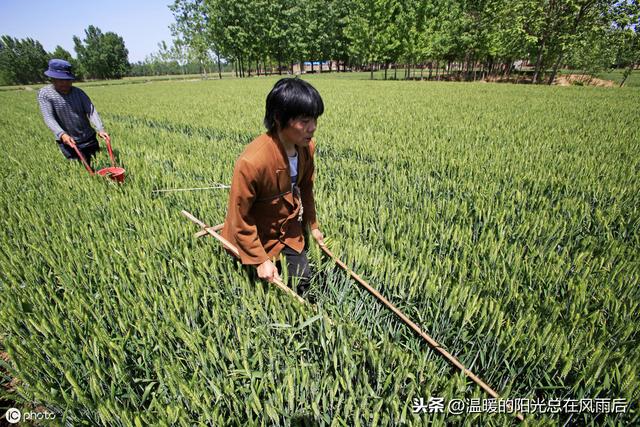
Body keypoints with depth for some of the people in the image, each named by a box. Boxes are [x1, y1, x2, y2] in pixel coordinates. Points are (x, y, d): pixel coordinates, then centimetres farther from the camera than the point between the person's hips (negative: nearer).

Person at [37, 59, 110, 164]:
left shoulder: (79, 92, 1)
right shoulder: (45, 94, -5)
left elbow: (91, 111, -10)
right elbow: (49, 118, -14)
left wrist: (100, 129, -28)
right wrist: (62, 134, -33)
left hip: (89, 138, 2)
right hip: (68, 141, -2)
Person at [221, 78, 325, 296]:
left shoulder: (307, 146, -14)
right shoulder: (251, 162, -36)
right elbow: (239, 217, -24)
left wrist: (312, 225, 13)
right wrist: (260, 260, -18)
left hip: (289, 230, 6)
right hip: (258, 236, -5)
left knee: (302, 282, 13)